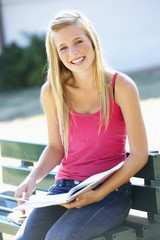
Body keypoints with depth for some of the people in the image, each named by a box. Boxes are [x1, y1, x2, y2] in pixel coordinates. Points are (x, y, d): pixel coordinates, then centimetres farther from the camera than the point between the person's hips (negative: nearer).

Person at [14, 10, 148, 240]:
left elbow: (139, 154, -5)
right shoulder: (52, 92, 2)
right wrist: (32, 179, -4)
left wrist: (98, 194, -14)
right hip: (64, 187, 3)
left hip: (111, 190, -3)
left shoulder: (121, 87, -7)